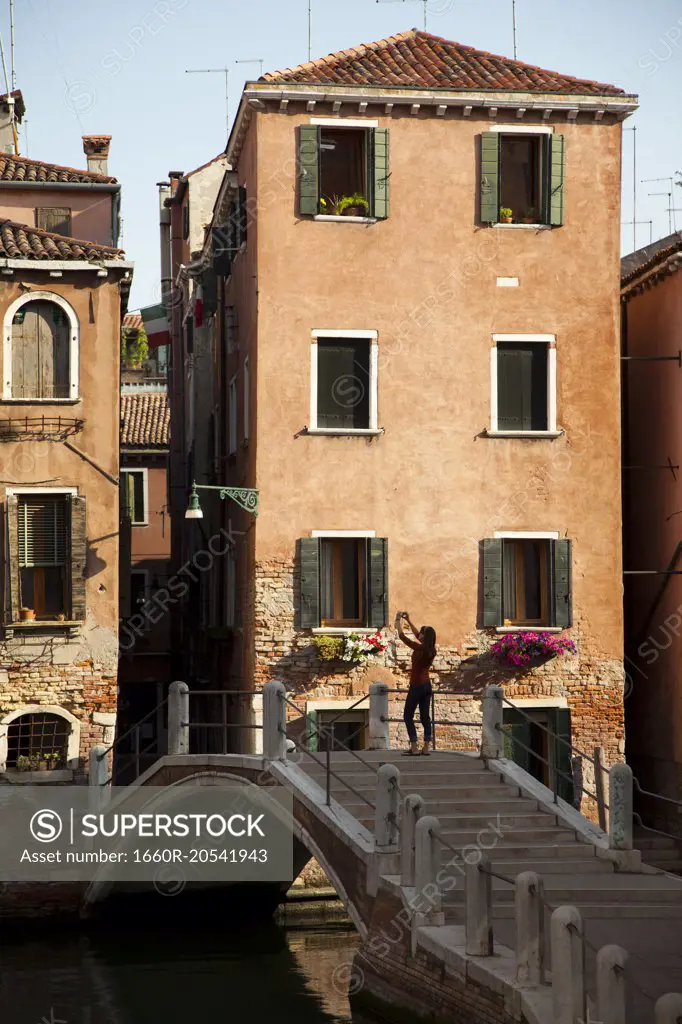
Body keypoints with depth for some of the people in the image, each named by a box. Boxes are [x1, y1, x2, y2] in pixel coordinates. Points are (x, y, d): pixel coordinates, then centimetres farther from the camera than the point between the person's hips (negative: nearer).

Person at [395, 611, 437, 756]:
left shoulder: (419, 648, -17)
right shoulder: (431, 650, 3)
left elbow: (402, 636, -9)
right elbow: (417, 635, 18)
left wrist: (398, 621, 4)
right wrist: (408, 621, 23)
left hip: (417, 686, -7)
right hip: (427, 685, 7)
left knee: (408, 716, 1)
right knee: (425, 716, 10)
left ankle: (414, 747, -5)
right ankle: (426, 747, 7)